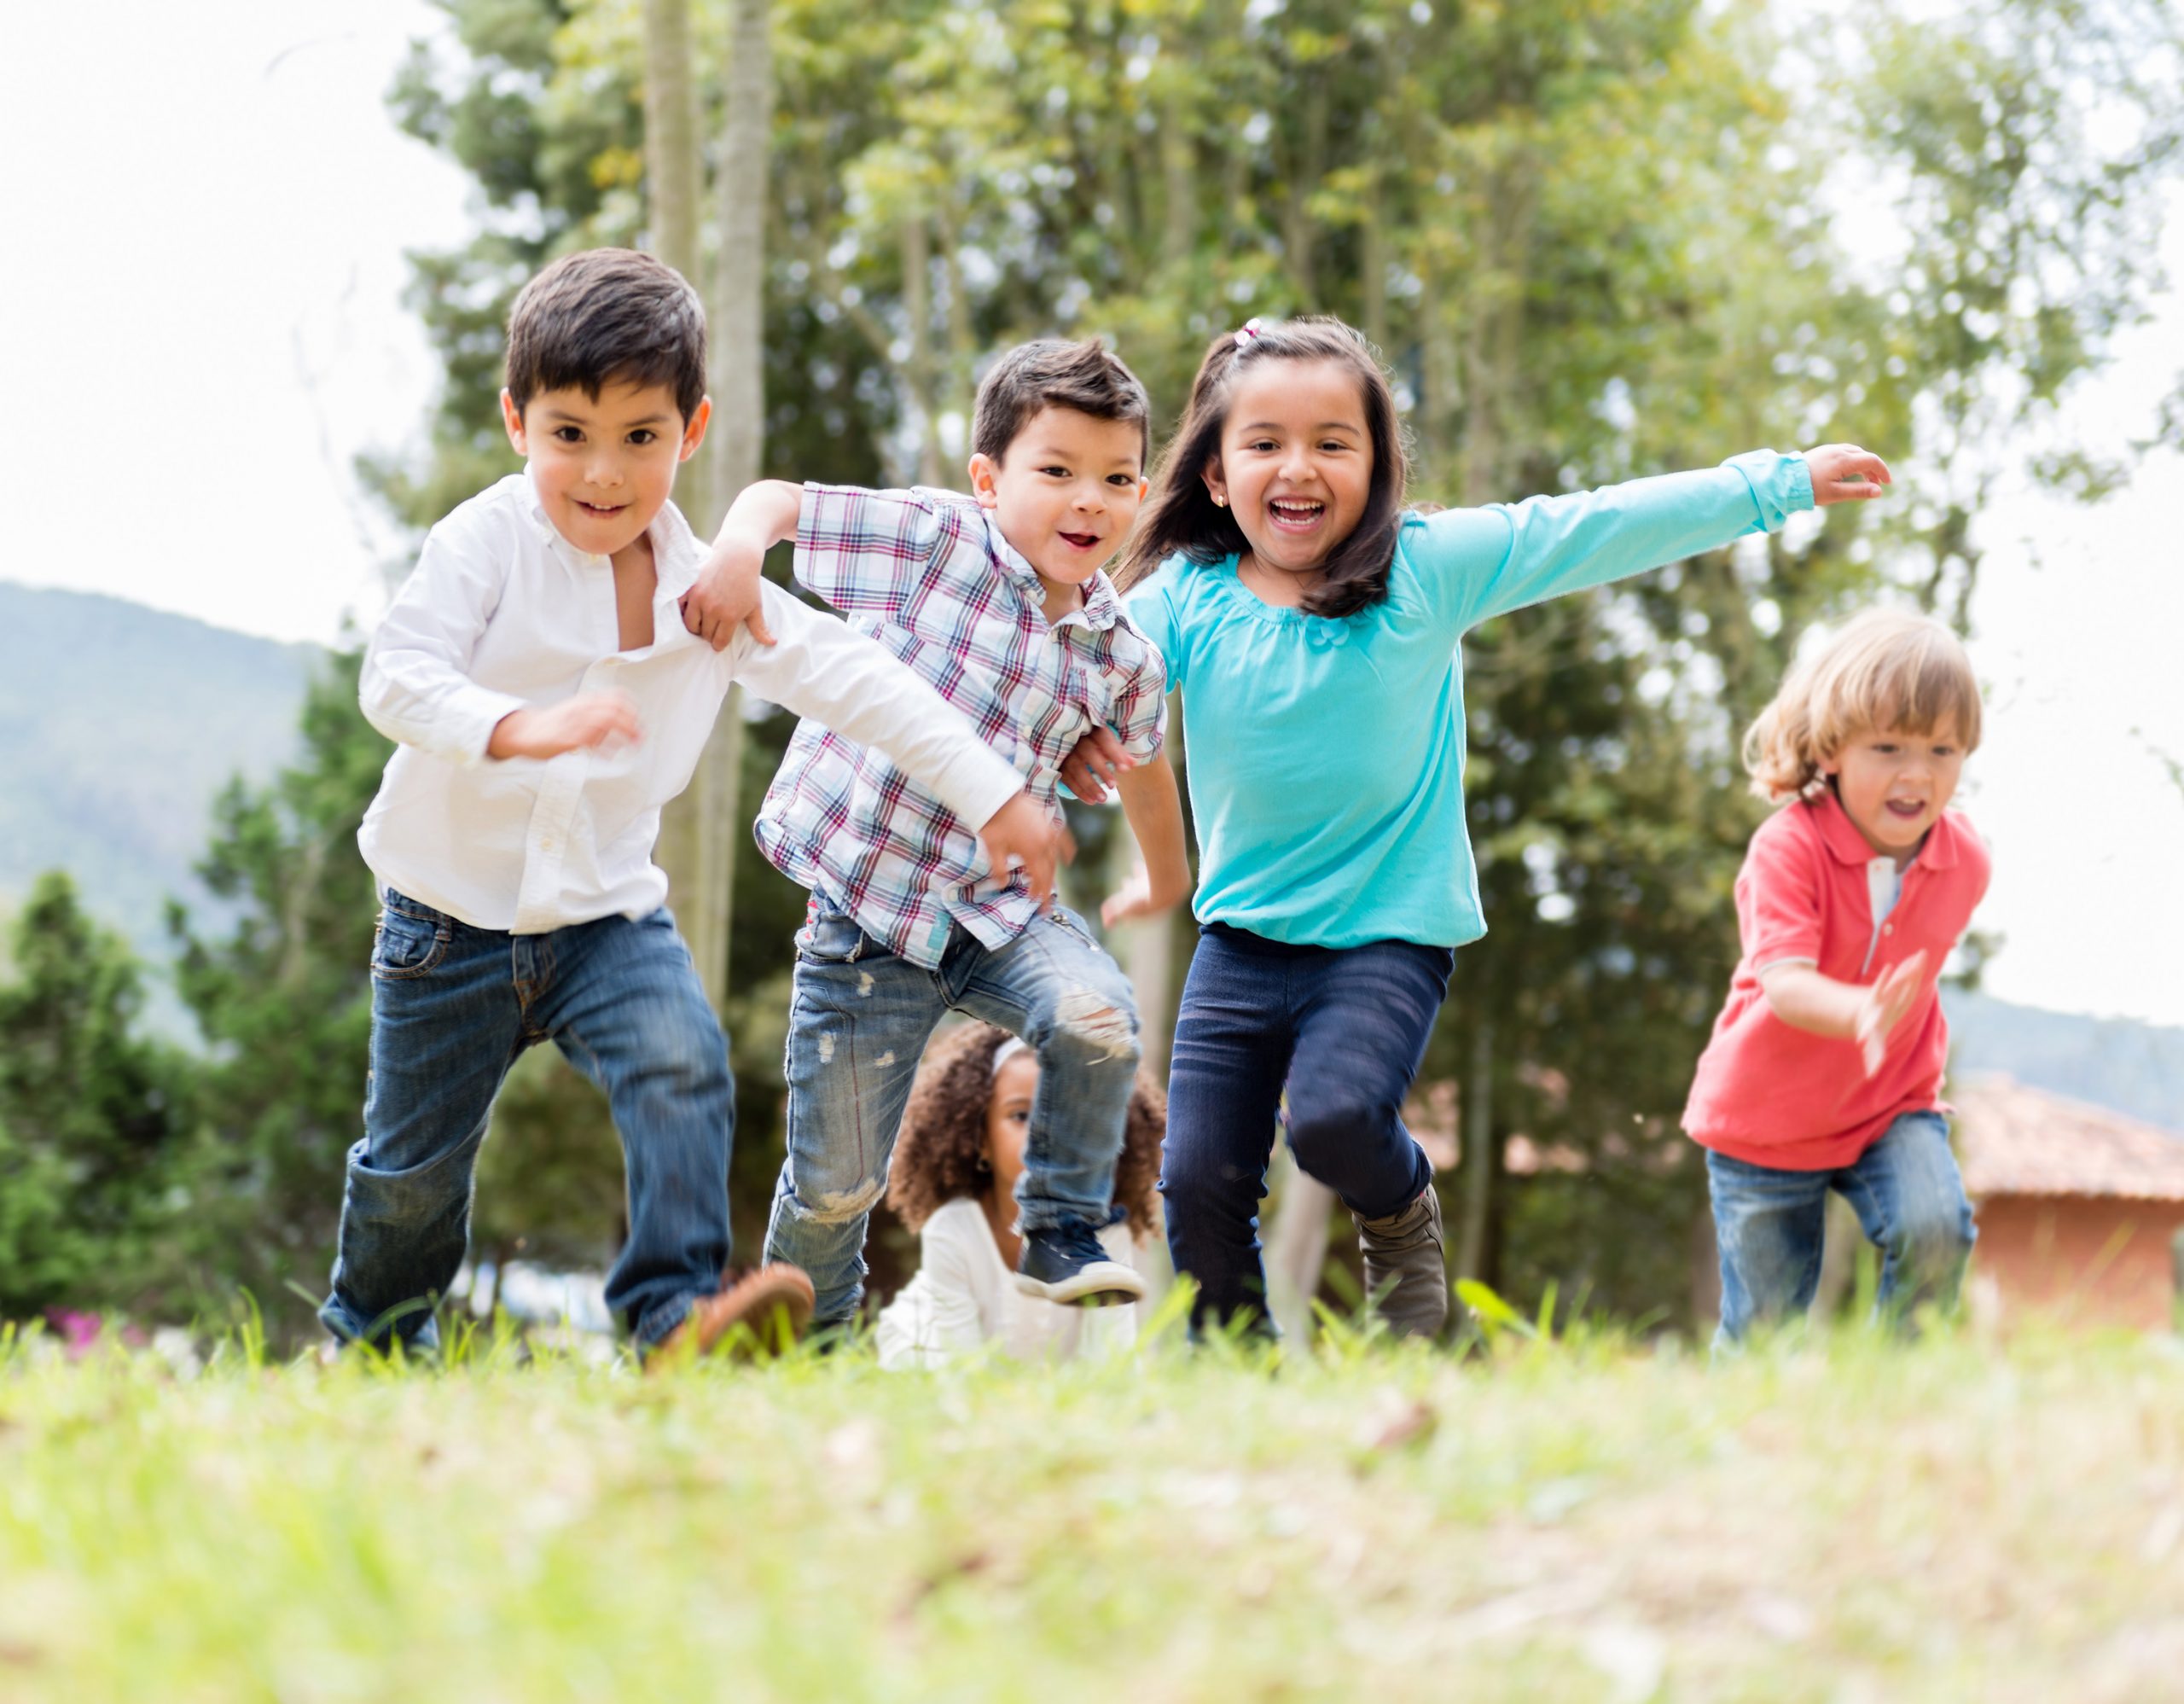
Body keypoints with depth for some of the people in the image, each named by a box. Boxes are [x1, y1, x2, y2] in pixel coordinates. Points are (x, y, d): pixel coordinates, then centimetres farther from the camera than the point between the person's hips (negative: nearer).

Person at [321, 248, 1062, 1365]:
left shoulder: (708, 587, -3)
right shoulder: (486, 545, -14)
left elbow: (854, 681, 1)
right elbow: (396, 676, -26)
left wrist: (993, 794, -2)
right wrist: (522, 729, -45)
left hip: (609, 911, 2)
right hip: (453, 915, -2)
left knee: (684, 1070, -25)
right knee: (414, 1159, 9)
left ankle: (676, 1308, -24)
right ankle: (372, 1337, 35)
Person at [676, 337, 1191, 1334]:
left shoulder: (1122, 659, 2)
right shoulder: (932, 539, -9)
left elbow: (1141, 760, 23)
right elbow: (779, 500, -5)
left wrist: (1167, 878, 39)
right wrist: (738, 548, -28)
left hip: (999, 911, 3)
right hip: (863, 907, -3)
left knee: (1097, 1019, -29)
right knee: (834, 1181, 2)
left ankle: (1061, 1238, -5)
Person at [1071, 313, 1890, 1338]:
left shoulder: (1426, 570, -5)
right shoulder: (1185, 599, -2)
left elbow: (1593, 532, -4)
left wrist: (1774, 486, -2)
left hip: (1390, 933, -2)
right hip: (1242, 937, 3)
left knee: (1333, 1116, -27)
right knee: (1199, 1182, -4)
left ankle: (1402, 1215, 8)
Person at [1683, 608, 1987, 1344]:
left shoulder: (1963, 858, -8)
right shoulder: (1788, 847, -23)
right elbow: (1783, 981, -36)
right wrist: (1860, 1013, -56)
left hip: (1890, 1105, 3)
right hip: (1766, 1119, -3)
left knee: (1936, 1230, -26)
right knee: (1763, 1330, 4)